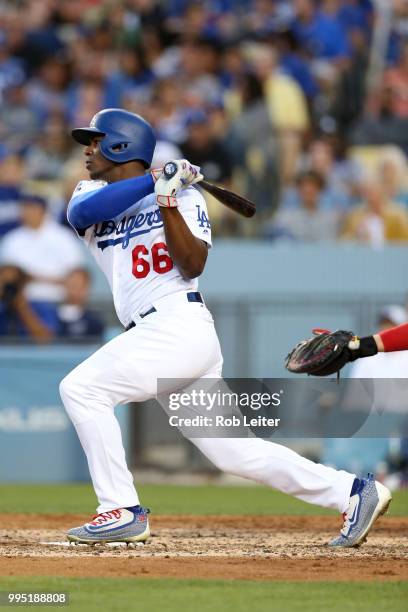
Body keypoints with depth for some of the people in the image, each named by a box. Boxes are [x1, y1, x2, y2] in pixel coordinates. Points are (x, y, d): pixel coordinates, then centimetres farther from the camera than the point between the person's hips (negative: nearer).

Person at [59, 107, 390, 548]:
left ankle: (122, 512, -13)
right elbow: (82, 211, -9)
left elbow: (193, 266, -12)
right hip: (156, 336, 7)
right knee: (232, 451, 4)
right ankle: (352, 492, 10)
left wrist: (168, 201, -20)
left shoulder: (183, 195, 2)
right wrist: (154, 181, -14)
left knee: (81, 387, -16)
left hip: (180, 326, -7)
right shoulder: (91, 195, 17)